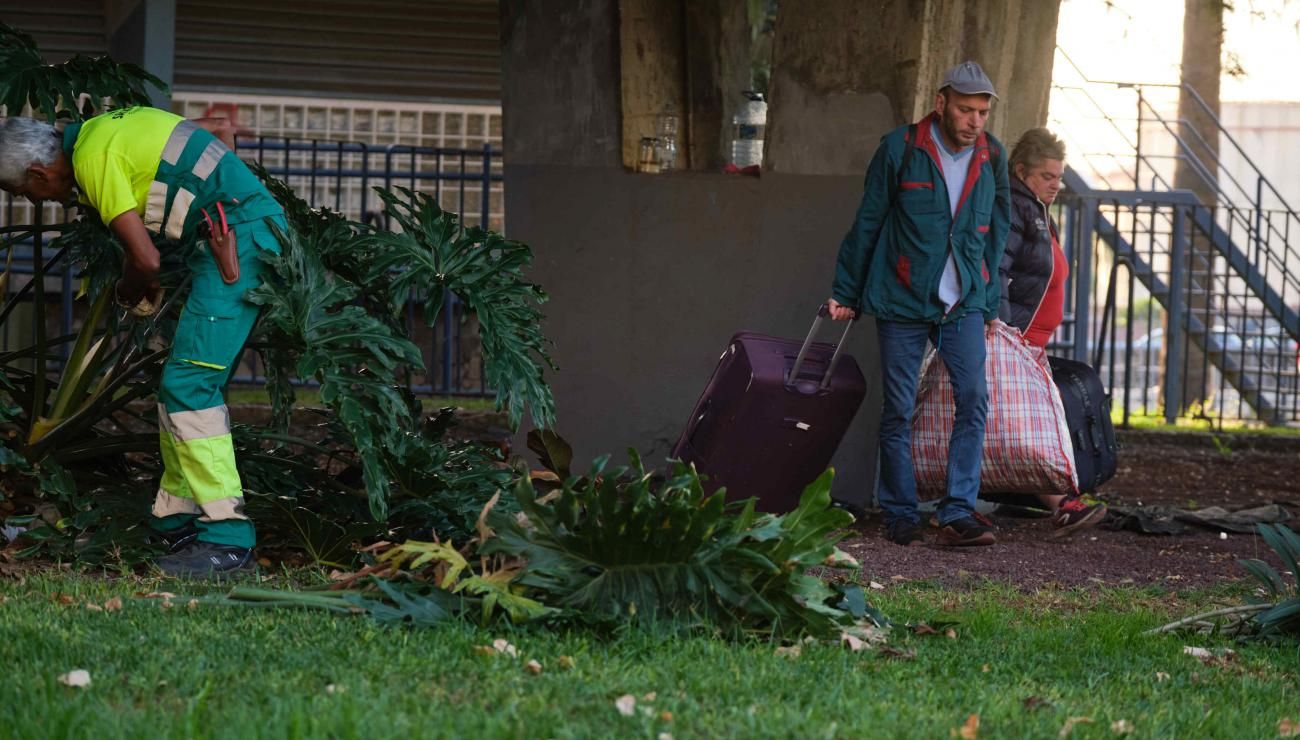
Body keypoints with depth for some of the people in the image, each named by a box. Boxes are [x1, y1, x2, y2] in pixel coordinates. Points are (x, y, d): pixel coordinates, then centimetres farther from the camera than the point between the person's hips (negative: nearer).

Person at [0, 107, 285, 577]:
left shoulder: (93, 159, -12)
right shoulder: (108, 128, 18)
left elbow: (146, 260, -14)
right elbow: (220, 129, 24)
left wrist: (127, 293, 8)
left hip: (237, 242, -10)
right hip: (261, 227, 10)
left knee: (188, 386, -13)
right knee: (183, 386, 13)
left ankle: (227, 538, -17)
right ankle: (177, 522, 18)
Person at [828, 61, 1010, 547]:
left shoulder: (992, 158, 4)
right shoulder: (900, 150, -6)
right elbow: (867, 224, 1)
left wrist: (990, 302, 13)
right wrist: (846, 294, 3)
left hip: (964, 303, 2)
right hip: (902, 301, -2)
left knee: (974, 399, -12)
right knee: (899, 410, 1)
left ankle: (957, 513, -10)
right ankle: (900, 516, 11)